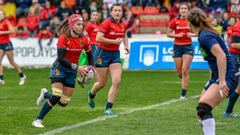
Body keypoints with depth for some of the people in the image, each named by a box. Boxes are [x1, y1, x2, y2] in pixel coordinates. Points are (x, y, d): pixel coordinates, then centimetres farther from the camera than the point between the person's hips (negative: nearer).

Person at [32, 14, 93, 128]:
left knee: (64, 102, 1)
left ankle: (45, 94, 32)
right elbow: (60, 58, -23)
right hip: (59, 68, -5)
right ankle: (38, 120, -6)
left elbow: (89, 55, 10)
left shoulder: (84, 39, -5)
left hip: (72, 71, 5)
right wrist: (76, 67, -29)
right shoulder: (63, 38, -18)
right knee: (56, 97, -21)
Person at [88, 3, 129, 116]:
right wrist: (114, 41, -23)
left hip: (115, 54, 5)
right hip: (103, 53, -5)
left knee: (117, 82, -11)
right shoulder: (107, 23, -17)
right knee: (102, 83, 5)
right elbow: (98, 38, -26)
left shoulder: (123, 25, 3)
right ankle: (91, 95, 41)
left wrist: (126, 46, 8)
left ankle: (108, 109, -3)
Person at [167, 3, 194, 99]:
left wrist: (192, 34, -13)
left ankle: (183, 94, -6)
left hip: (188, 47, -2)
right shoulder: (175, 21, -2)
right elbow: (168, 34, 4)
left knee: (185, 70, -13)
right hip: (177, 47, 2)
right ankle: (185, 81, 42)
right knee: (179, 72, 6)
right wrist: (177, 35, -13)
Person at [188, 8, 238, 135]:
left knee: (203, 107, -27)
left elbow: (221, 55, -29)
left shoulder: (205, 36, -17)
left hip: (227, 77, -10)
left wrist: (222, 81, -33)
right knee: (202, 108, 19)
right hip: (217, 76, 10)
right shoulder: (208, 32, 12)